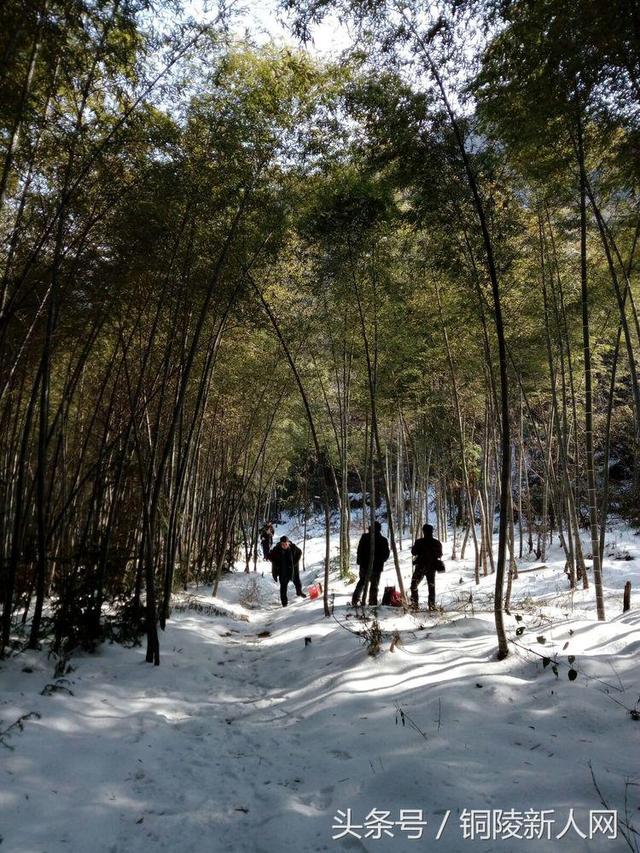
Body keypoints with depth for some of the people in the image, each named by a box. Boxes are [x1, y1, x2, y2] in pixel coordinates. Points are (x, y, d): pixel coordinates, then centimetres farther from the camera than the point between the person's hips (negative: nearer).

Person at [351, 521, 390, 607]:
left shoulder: (364, 537, -5)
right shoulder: (383, 540, -6)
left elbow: (359, 551, -1)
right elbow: (386, 555, 0)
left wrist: (359, 561, 10)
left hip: (364, 565, 2)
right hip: (377, 567, -2)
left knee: (362, 582, 19)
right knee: (374, 584, 8)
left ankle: (355, 600, 16)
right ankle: (372, 602, 9)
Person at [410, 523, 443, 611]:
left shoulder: (419, 542, -13)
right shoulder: (437, 543, -3)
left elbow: (413, 552, -2)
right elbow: (440, 555, 8)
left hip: (420, 567, -3)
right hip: (432, 567, 3)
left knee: (414, 584, 9)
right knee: (431, 586, 12)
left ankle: (414, 603, 4)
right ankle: (432, 605, 10)